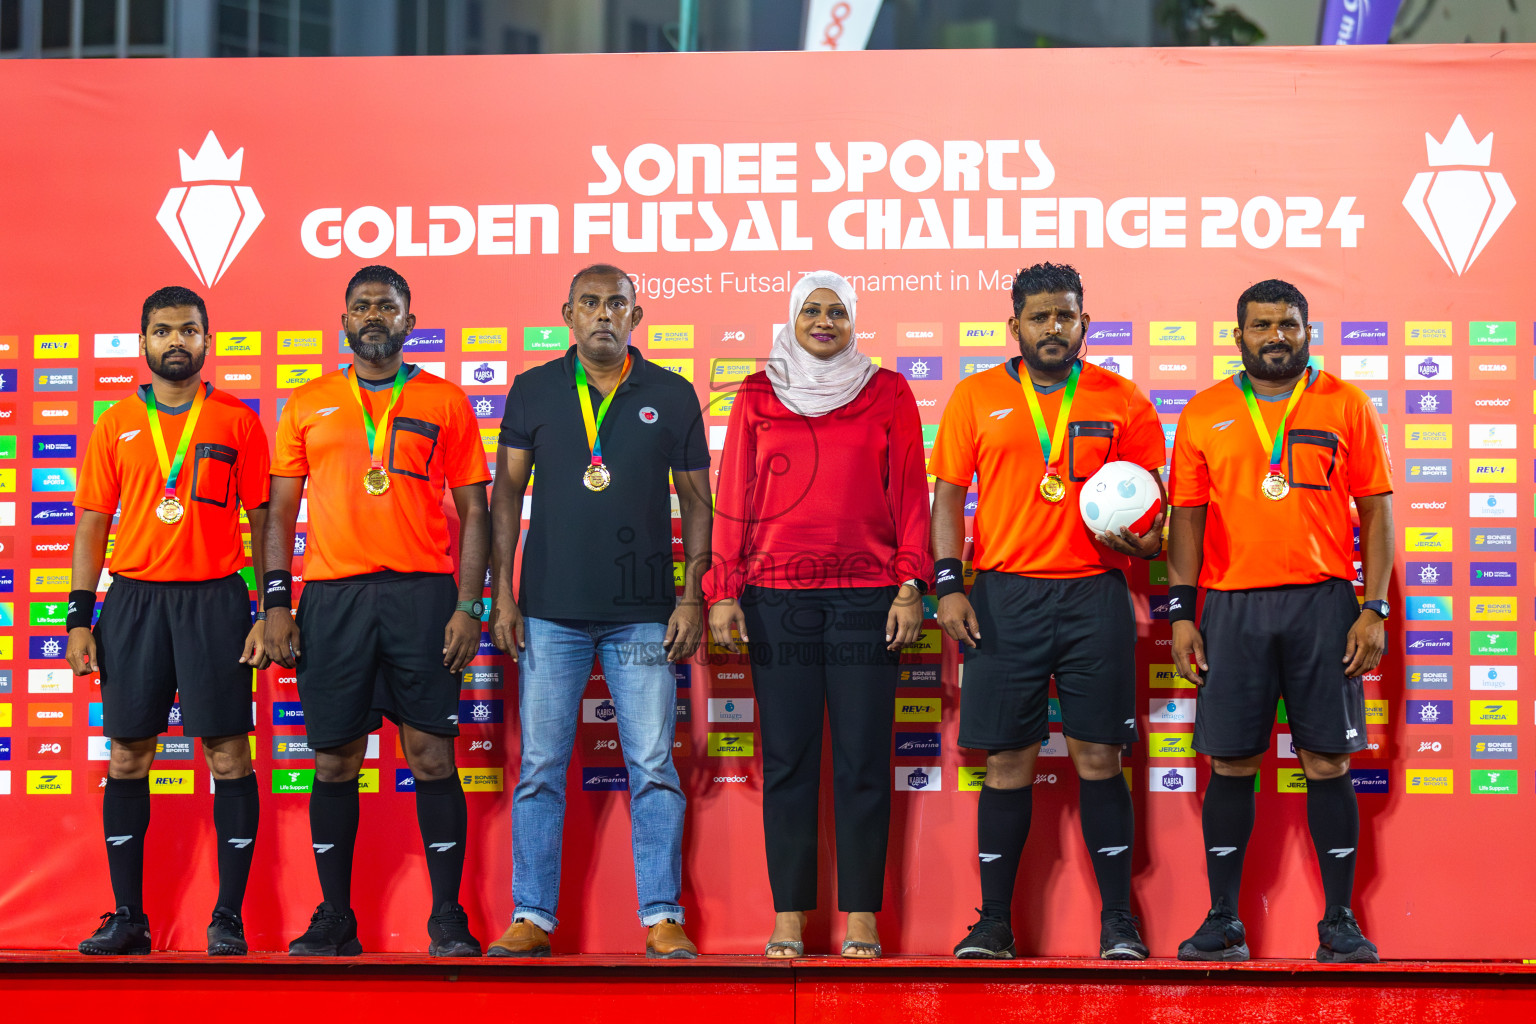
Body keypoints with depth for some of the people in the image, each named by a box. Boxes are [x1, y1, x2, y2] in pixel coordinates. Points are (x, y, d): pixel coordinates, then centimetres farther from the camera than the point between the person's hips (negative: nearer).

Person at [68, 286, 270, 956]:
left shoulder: (237, 421, 4)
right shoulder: (116, 425, 9)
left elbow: (263, 519, 5)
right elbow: (92, 525, 10)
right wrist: (79, 618, 2)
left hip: (215, 599, -2)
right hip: (133, 599, 2)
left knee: (227, 751, -4)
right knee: (128, 755, 3)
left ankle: (228, 918, 2)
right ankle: (127, 915, 11)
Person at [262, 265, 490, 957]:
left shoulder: (445, 402, 8)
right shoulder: (308, 405, 12)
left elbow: (473, 511, 7)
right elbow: (281, 511, 13)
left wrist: (469, 607, -3)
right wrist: (275, 602, 2)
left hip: (423, 592, -1)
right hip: (332, 595, 2)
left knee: (432, 755, -4)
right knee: (334, 761, 3)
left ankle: (448, 920, 2)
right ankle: (334, 919, 11)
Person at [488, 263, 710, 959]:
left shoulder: (672, 397, 6)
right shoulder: (533, 392, 6)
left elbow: (695, 500, 8)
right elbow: (506, 492, 8)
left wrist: (693, 595, -1)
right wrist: (502, 594, 0)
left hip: (643, 613, 0)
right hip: (550, 609, 1)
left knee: (653, 767, -1)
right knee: (541, 766, 1)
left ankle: (663, 920, 4)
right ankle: (531, 920, 7)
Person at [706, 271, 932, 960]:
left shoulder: (887, 394, 9)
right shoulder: (758, 397, 11)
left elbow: (909, 495, 6)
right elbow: (733, 497, 9)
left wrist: (910, 587, -2)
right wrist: (722, 592, 2)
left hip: (866, 594, -1)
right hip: (777, 597, 1)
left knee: (862, 764, -2)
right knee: (786, 763, 1)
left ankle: (861, 921, 3)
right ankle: (788, 920, 5)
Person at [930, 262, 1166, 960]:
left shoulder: (1122, 401, 7)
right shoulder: (976, 398, 8)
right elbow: (948, 497, 7)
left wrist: (1144, 540, -10)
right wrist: (947, 586, -2)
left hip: (1096, 595, 0)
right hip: (1005, 597, 0)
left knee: (1098, 758, 0)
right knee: (1008, 763, 2)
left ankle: (1118, 922, 7)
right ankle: (994, 924, 9)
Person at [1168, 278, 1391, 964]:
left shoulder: (1346, 406, 5)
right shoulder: (1204, 414, 9)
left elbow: (1377, 511, 4)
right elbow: (1188, 516, 9)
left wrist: (1374, 610, -3)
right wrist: (1181, 613, 2)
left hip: (1324, 603, -1)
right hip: (1232, 606, 1)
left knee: (1329, 762, 0)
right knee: (1231, 764, 2)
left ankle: (1340, 923, 8)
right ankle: (1222, 923, 10)